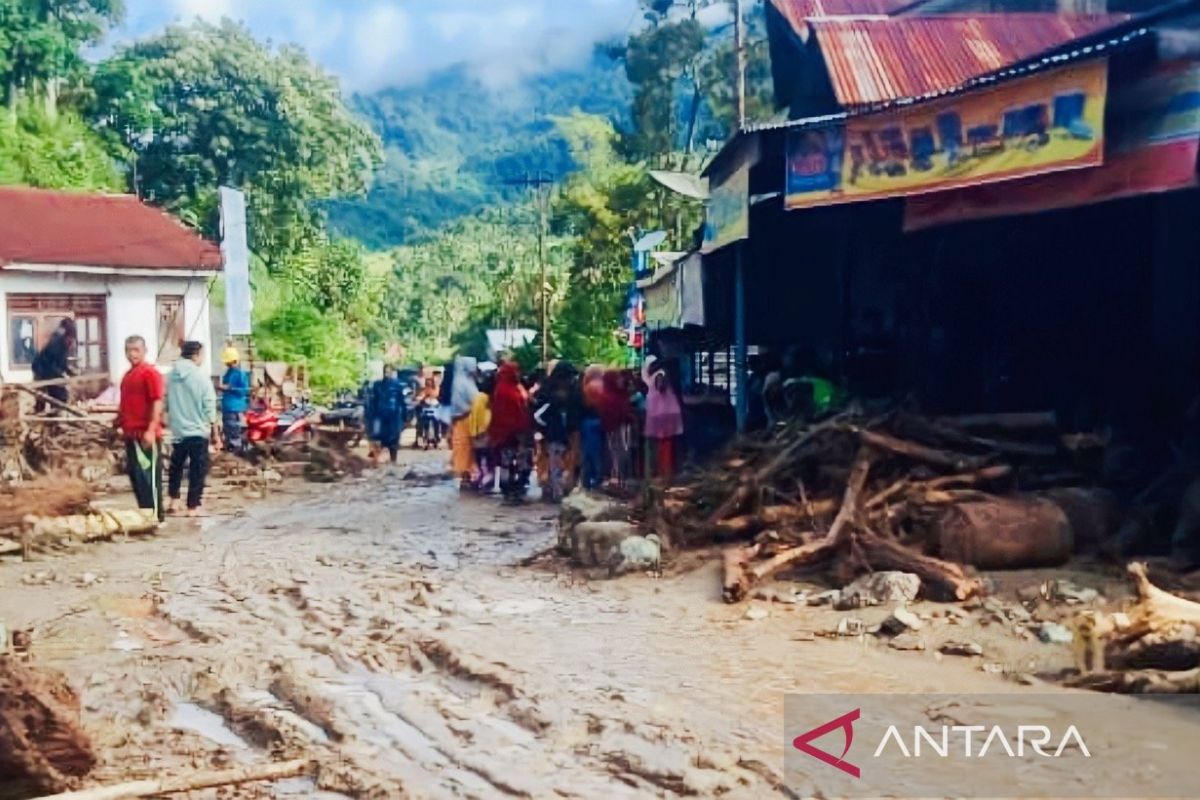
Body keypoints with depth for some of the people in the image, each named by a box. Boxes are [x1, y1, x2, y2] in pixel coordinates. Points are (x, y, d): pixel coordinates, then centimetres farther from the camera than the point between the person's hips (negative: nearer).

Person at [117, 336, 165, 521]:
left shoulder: (150, 372, -11)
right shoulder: (128, 374, 17)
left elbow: (157, 403, -17)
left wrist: (151, 430, -22)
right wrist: (121, 425, 19)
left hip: (146, 434, -9)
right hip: (131, 434, 9)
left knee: (148, 475, -5)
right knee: (135, 475, 13)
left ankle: (155, 514, 1)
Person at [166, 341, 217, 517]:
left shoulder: (172, 375, 2)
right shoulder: (200, 376, -14)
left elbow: (167, 401, 9)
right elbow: (209, 404, -12)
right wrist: (211, 424, 0)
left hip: (178, 429, 5)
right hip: (198, 430, -5)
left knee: (176, 465, 21)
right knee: (197, 469, 3)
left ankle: (173, 501, 26)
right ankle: (192, 507, 4)